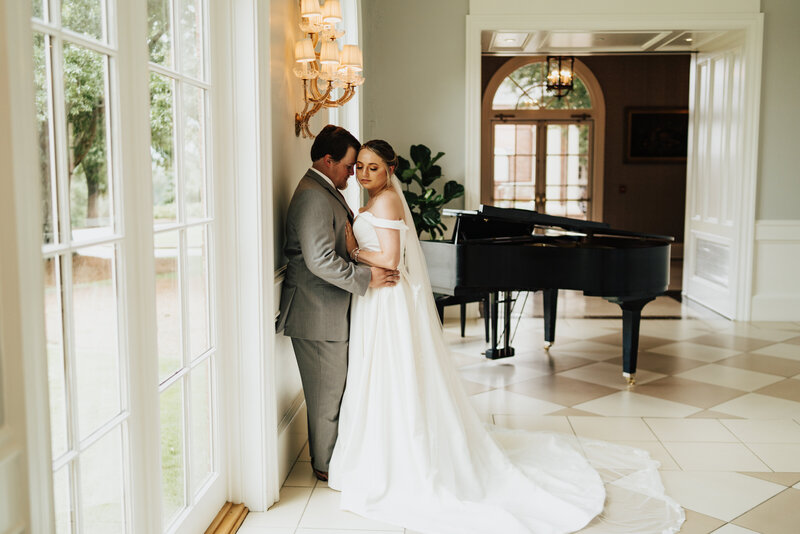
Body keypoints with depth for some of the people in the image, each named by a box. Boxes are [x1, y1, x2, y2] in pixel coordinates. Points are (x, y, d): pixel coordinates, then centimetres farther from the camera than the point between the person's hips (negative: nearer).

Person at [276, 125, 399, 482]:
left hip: (328, 309, 11)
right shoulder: (313, 196, -20)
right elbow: (320, 260, -27)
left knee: (330, 387, 20)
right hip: (317, 314, -11)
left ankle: (325, 453, 34)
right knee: (328, 391, 3)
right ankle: (327, 464, 19)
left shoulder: (327, 192, 15)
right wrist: (366, 278, -20)